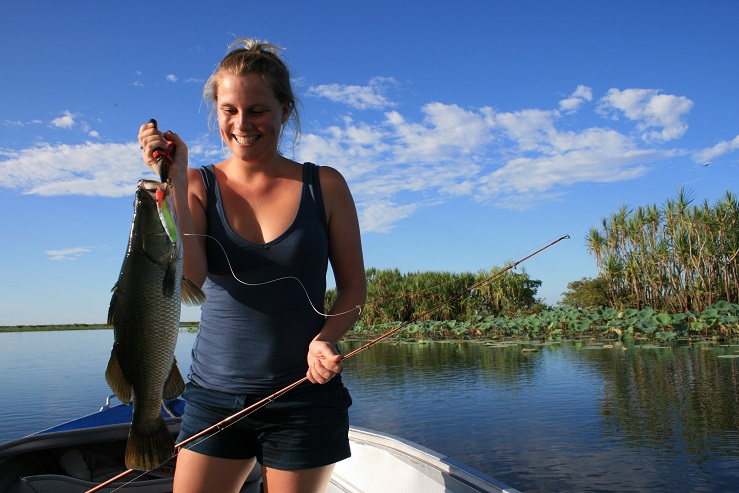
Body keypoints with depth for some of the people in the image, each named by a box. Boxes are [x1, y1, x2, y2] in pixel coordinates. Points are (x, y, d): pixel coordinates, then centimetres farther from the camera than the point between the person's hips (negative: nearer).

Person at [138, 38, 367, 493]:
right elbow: (189, 278, -14)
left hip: (305, 397, 0)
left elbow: (354, 286, 1)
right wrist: (173, 180, -19)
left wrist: (327, 338, -16)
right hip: (215, 395, 1)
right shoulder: (199, 185, 1)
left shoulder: (324, 185, -2)